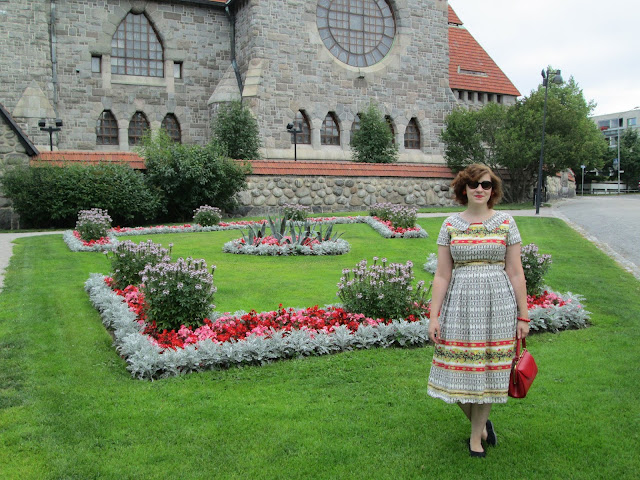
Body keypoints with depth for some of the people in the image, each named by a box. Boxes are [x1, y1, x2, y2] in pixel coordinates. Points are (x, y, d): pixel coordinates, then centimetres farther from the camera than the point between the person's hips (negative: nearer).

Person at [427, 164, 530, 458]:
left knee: (487, 370, 5)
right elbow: (442, 275, 3)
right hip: (460, 304, 1)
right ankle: (480, 424, 31)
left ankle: (476, 436, 25)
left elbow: (516, 273, 3)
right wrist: (434, 316, -1)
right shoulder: (450, 225, 4)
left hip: (497, 304, -1)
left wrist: (523, 316, 2)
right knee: (458, 372, 2)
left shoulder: (505, 222, 3)